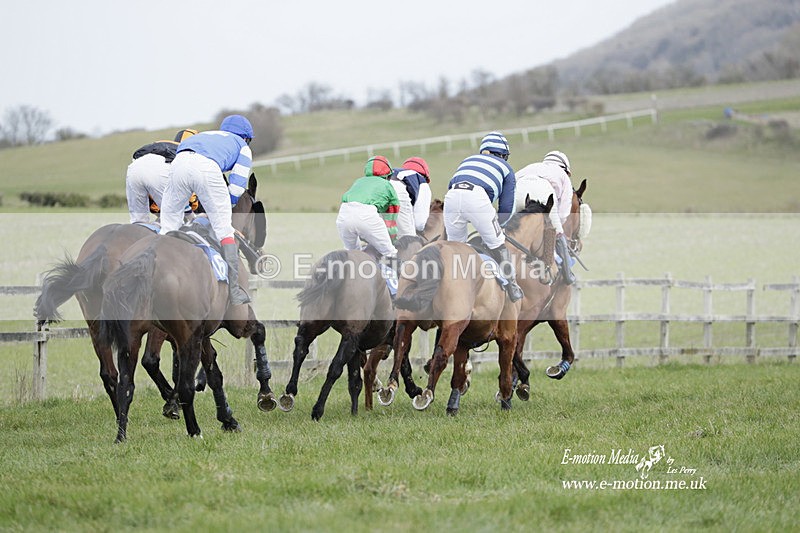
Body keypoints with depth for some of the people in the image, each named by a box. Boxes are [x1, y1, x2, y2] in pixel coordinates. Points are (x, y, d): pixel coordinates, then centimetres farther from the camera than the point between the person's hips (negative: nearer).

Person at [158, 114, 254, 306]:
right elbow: (236, 189, 20)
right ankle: (234, 291, 4)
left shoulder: (205, 135, 45)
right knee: (224, 229, 7)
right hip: (208, 167, -3)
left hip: (179, 161, 3)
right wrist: (222, 209, 35)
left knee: (168, 226, 15)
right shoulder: (243, 147, 32)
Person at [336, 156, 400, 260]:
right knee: (389, 254, 10)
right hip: (367, 215, -4)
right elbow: (391, 225, 30)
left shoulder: (358, 182, 37)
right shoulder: (387, 186, 27)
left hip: (344, 213, 4)